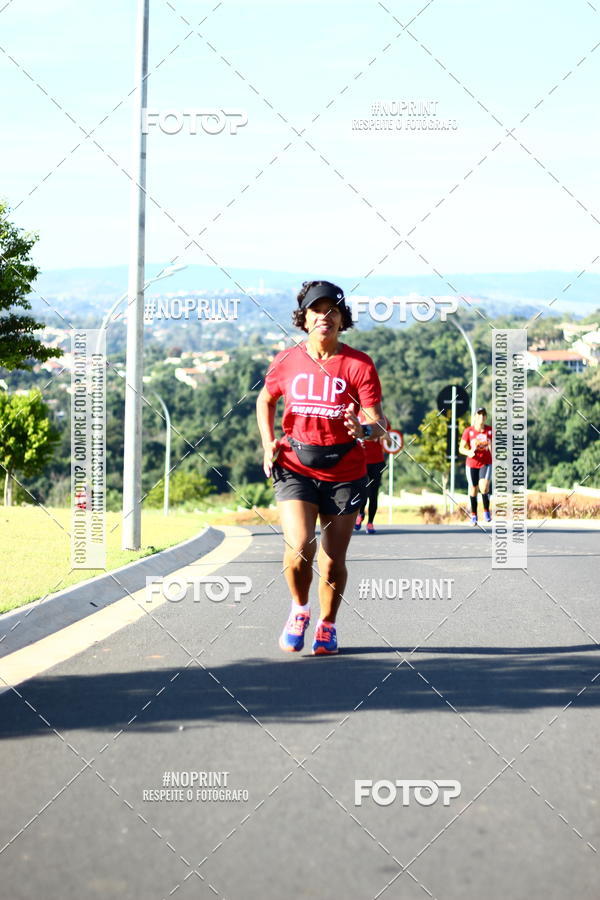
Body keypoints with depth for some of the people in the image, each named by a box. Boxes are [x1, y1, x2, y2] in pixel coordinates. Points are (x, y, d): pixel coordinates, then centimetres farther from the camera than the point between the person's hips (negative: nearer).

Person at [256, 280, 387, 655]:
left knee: (334, 561, 4)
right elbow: (265, 401, 21)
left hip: (344, 473, 0)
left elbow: (378, 423, -10)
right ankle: (299, 609, 12)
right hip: (295, 468, 0)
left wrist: (364, 429, -32)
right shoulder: (287, 362, 1)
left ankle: (327, 625, 30)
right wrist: (268, 444, 9)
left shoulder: (360, 365, -5)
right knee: (299, 548, -18)